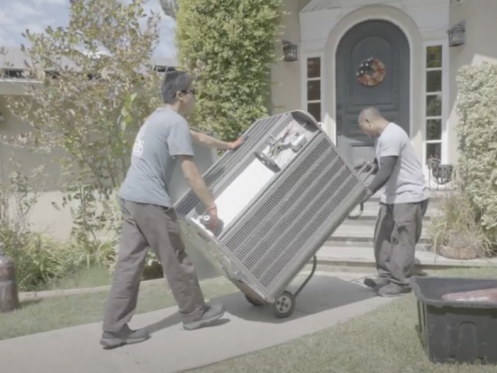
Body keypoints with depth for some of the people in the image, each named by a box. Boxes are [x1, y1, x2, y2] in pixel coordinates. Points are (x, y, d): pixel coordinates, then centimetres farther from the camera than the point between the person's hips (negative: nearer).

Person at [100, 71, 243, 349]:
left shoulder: (160, 117, 22)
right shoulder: (175, 122, -10)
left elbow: (197, 137, 35)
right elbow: (191, 173, -14)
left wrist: (228, 146, 46)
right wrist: (212, 205, -8)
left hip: (130, 197, 10)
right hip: (150, 201, -10)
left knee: (129, 263, 9)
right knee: (176, 260, 5)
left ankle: (115, 329, 13)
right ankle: (195, 314, 22)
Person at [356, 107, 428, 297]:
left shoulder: (391, 136, -22)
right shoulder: (382, 136, 12)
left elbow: (386, 171, -31)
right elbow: (380, 165, 24)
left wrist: (369, 191, -37)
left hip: (408, 196, -10)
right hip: (392, 196, 10)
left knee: (401, 240, -5)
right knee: (383, 237, 12)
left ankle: (400, 283, 4)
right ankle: (386, 276, 21)